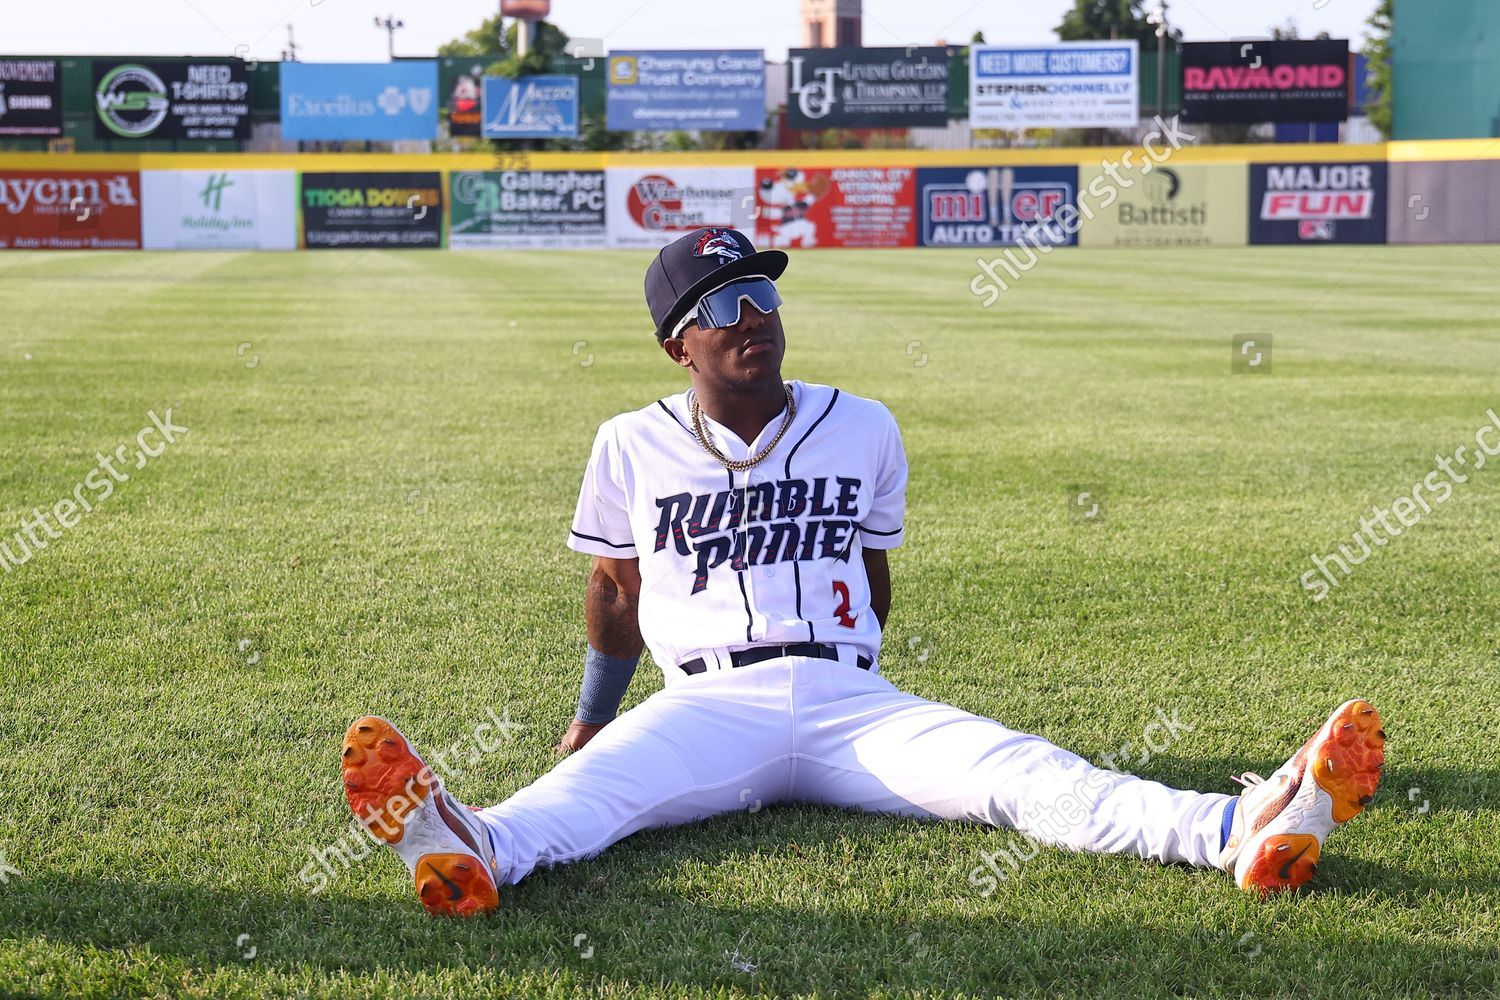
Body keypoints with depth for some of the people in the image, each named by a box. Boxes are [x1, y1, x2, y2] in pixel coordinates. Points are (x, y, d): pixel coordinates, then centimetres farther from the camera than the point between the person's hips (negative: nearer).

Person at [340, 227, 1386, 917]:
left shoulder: (862, 429, 12)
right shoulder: (633, 448, 8)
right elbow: (618, 590, 19)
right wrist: (589, 719, 22)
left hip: (849, 696, 1)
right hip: (708, 703, -1)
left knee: (1019, 770, -23)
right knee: (595, 780, -35)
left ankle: (1237, 829, -45)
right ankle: (476, 849, -66)